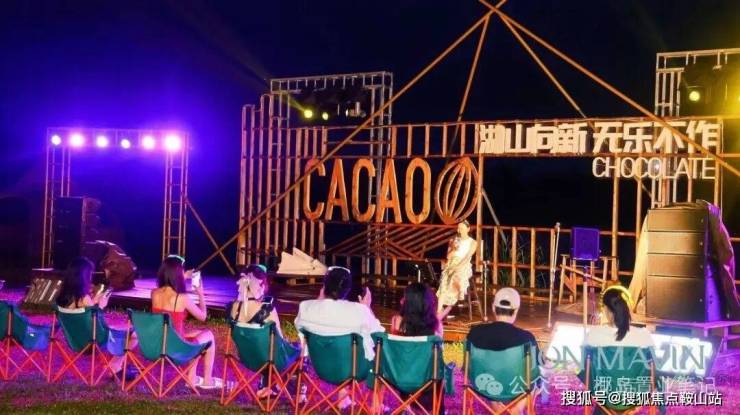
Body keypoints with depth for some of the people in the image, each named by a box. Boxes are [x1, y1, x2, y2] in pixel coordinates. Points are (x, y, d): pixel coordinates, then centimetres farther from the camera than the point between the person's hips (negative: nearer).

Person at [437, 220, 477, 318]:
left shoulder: (473, 242, 8)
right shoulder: (453, 240, 18)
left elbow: (467, 257, -6)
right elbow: (448, 256, 12)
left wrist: (457, 267, -19)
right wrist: (453, 249, -8)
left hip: (464, 266, -1)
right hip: (451, 265, 1)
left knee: (457, 279, -39)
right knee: (444, 281, -30)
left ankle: (449, 306, -25)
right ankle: (439, 311, -40)